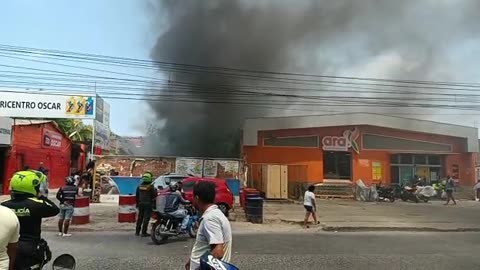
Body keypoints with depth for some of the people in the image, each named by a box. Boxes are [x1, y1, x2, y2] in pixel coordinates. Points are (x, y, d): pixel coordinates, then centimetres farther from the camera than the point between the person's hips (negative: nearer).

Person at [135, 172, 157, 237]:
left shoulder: (139, 186, 6)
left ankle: (137, 232, 21)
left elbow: (137, 196, 14)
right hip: (148, 204, -6)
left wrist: (137, 204, 22)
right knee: (146, 218, -2)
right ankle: (144, 232, -1)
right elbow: (154, 196, -11)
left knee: (140, 217, 15)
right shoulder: (151, 187, -13)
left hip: (141, 204, 6)